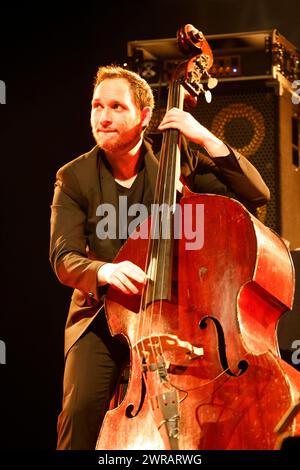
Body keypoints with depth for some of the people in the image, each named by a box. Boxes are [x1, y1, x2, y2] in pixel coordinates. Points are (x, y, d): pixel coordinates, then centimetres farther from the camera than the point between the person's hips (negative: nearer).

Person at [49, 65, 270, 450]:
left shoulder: (179, 159, 2)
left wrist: (206, 139, -15)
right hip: (103, 315, 0)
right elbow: (64, 258, -7)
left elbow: (256, 194, -4)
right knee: (83, 406, -24)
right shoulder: (74, 178, 1)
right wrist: (104, 271, -30)